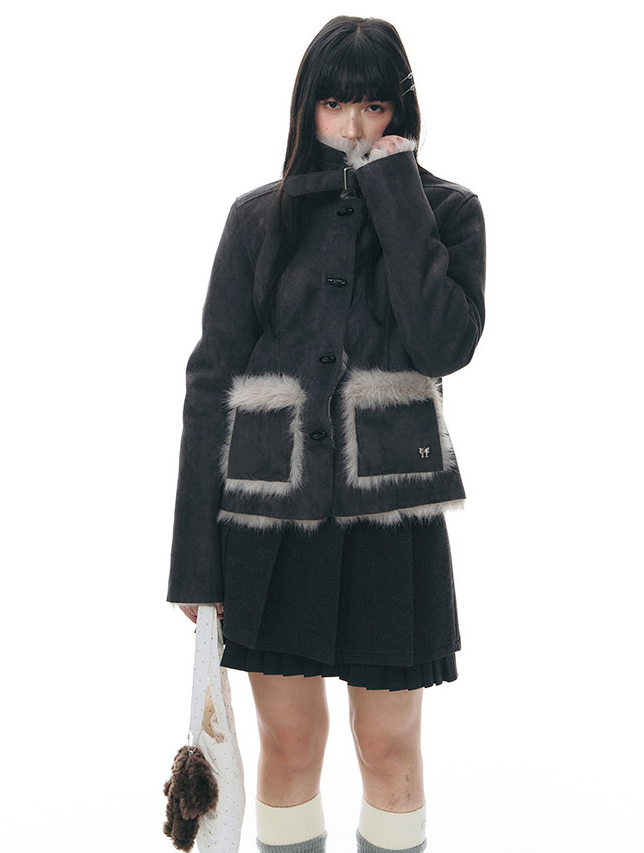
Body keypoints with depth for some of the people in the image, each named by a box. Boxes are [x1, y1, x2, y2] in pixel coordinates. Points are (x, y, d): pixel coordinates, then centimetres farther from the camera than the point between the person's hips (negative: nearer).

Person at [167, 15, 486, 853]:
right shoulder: (261, 217, 4)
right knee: (288, 740, 10)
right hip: (270, 508, 1)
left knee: (391, 747, 8)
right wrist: (196, 548, -1)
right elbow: (212, 378, 3)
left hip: (390, 508, 0)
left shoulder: (448, 211, 3)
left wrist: (395, 197, -13)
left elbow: (445, 346, -15)